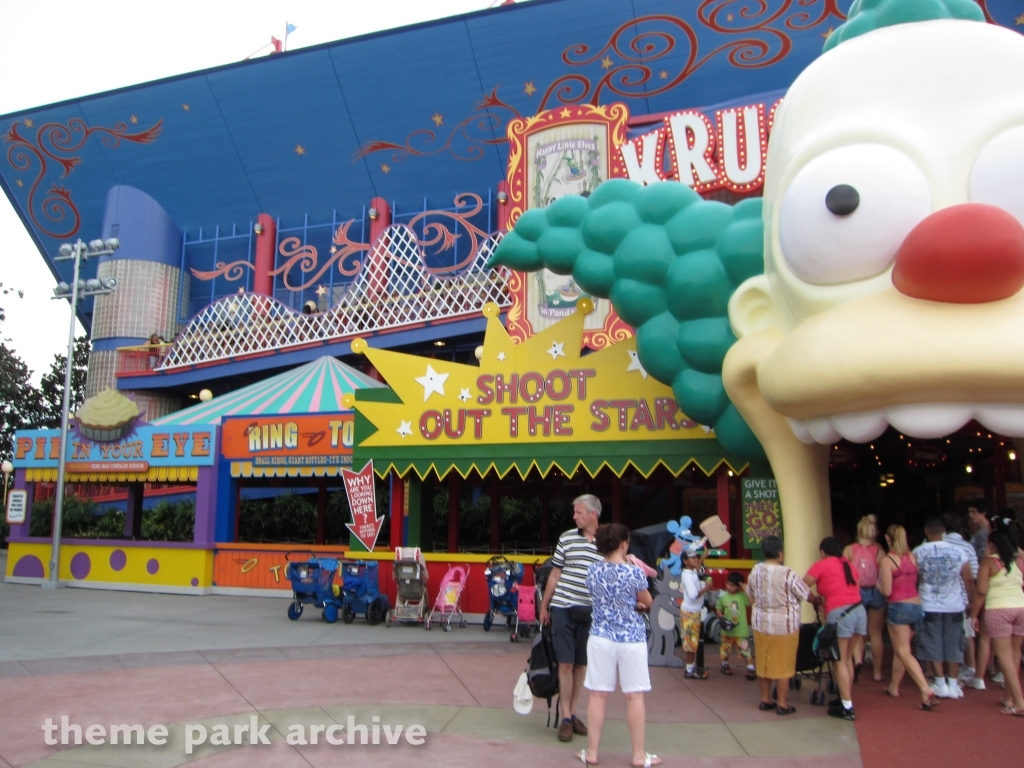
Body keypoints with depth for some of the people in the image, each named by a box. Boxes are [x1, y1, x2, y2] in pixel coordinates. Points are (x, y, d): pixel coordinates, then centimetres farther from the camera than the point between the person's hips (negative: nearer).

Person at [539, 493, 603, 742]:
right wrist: (544, 605, 10)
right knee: (565, 663, 1)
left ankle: (572, 712, 23)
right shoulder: (566, 538, 1)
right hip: (563, 608, 0)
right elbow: (555, 574, 8)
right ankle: (566, 717, 10)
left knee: (581, 664, 10)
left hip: (590, 612, 1)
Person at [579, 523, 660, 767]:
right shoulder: (634, 572, -13)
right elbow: (647, 602, 2)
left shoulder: (593, 570, -2)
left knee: (598, 695, 8)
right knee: (634, 696, 8)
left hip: (601, 638, 3)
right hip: (631, 640, -3)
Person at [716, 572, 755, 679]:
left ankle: (750, 668, 9)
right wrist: (722, 618, -9)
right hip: (727, 629, 3)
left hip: (741, 630, -3)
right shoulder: (723, 596, -3)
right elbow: (718, 609, 8)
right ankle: (725, 665, 37)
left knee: (745, 649, -4)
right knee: (725, 649, 16)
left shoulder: (743, 596, -11)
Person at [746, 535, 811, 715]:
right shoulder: (787, 574, -20)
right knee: (783, 664, 8)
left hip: (761, 624, 5)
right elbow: (805, 595, -6)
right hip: (784, 626, -5)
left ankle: (765, 699, 26)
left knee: (764, 662, 15)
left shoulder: (755, 571, -5)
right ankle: (782, 704, 16)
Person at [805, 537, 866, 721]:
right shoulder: (848, 565, 19)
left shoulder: (821, 566, 2)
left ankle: (847, 707, 0)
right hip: (859, 609, 7)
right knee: (848, 658, 17)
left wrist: (815, 599, 20)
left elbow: (802, 588, 1)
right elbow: (855, 588, 16)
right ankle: (846, 698, 25)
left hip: (840, 613, -6)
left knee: (840, 661, 0)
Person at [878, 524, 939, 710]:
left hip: (899, 608, -6)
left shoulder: (887, 560, -12)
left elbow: (887, 590, -14)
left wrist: (878, 582, 5)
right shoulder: (912, 557, 4)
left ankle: (927, 691, -15)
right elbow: (915, 581, 7)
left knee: (904, 652, 0)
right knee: (900, 649, 20)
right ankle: (893, 686, 32)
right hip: (917, 606, 6)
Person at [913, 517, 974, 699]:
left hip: (929, 607, -1)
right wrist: (971, 602, 8)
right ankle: (953, 684, 13)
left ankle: (941, 684, 7)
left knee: (933, 644, 7)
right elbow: (968, 580, -2)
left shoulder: (918, 552, -6)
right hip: (954, 606, 1)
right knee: (953, 644, 10)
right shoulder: (958, 551, -4)